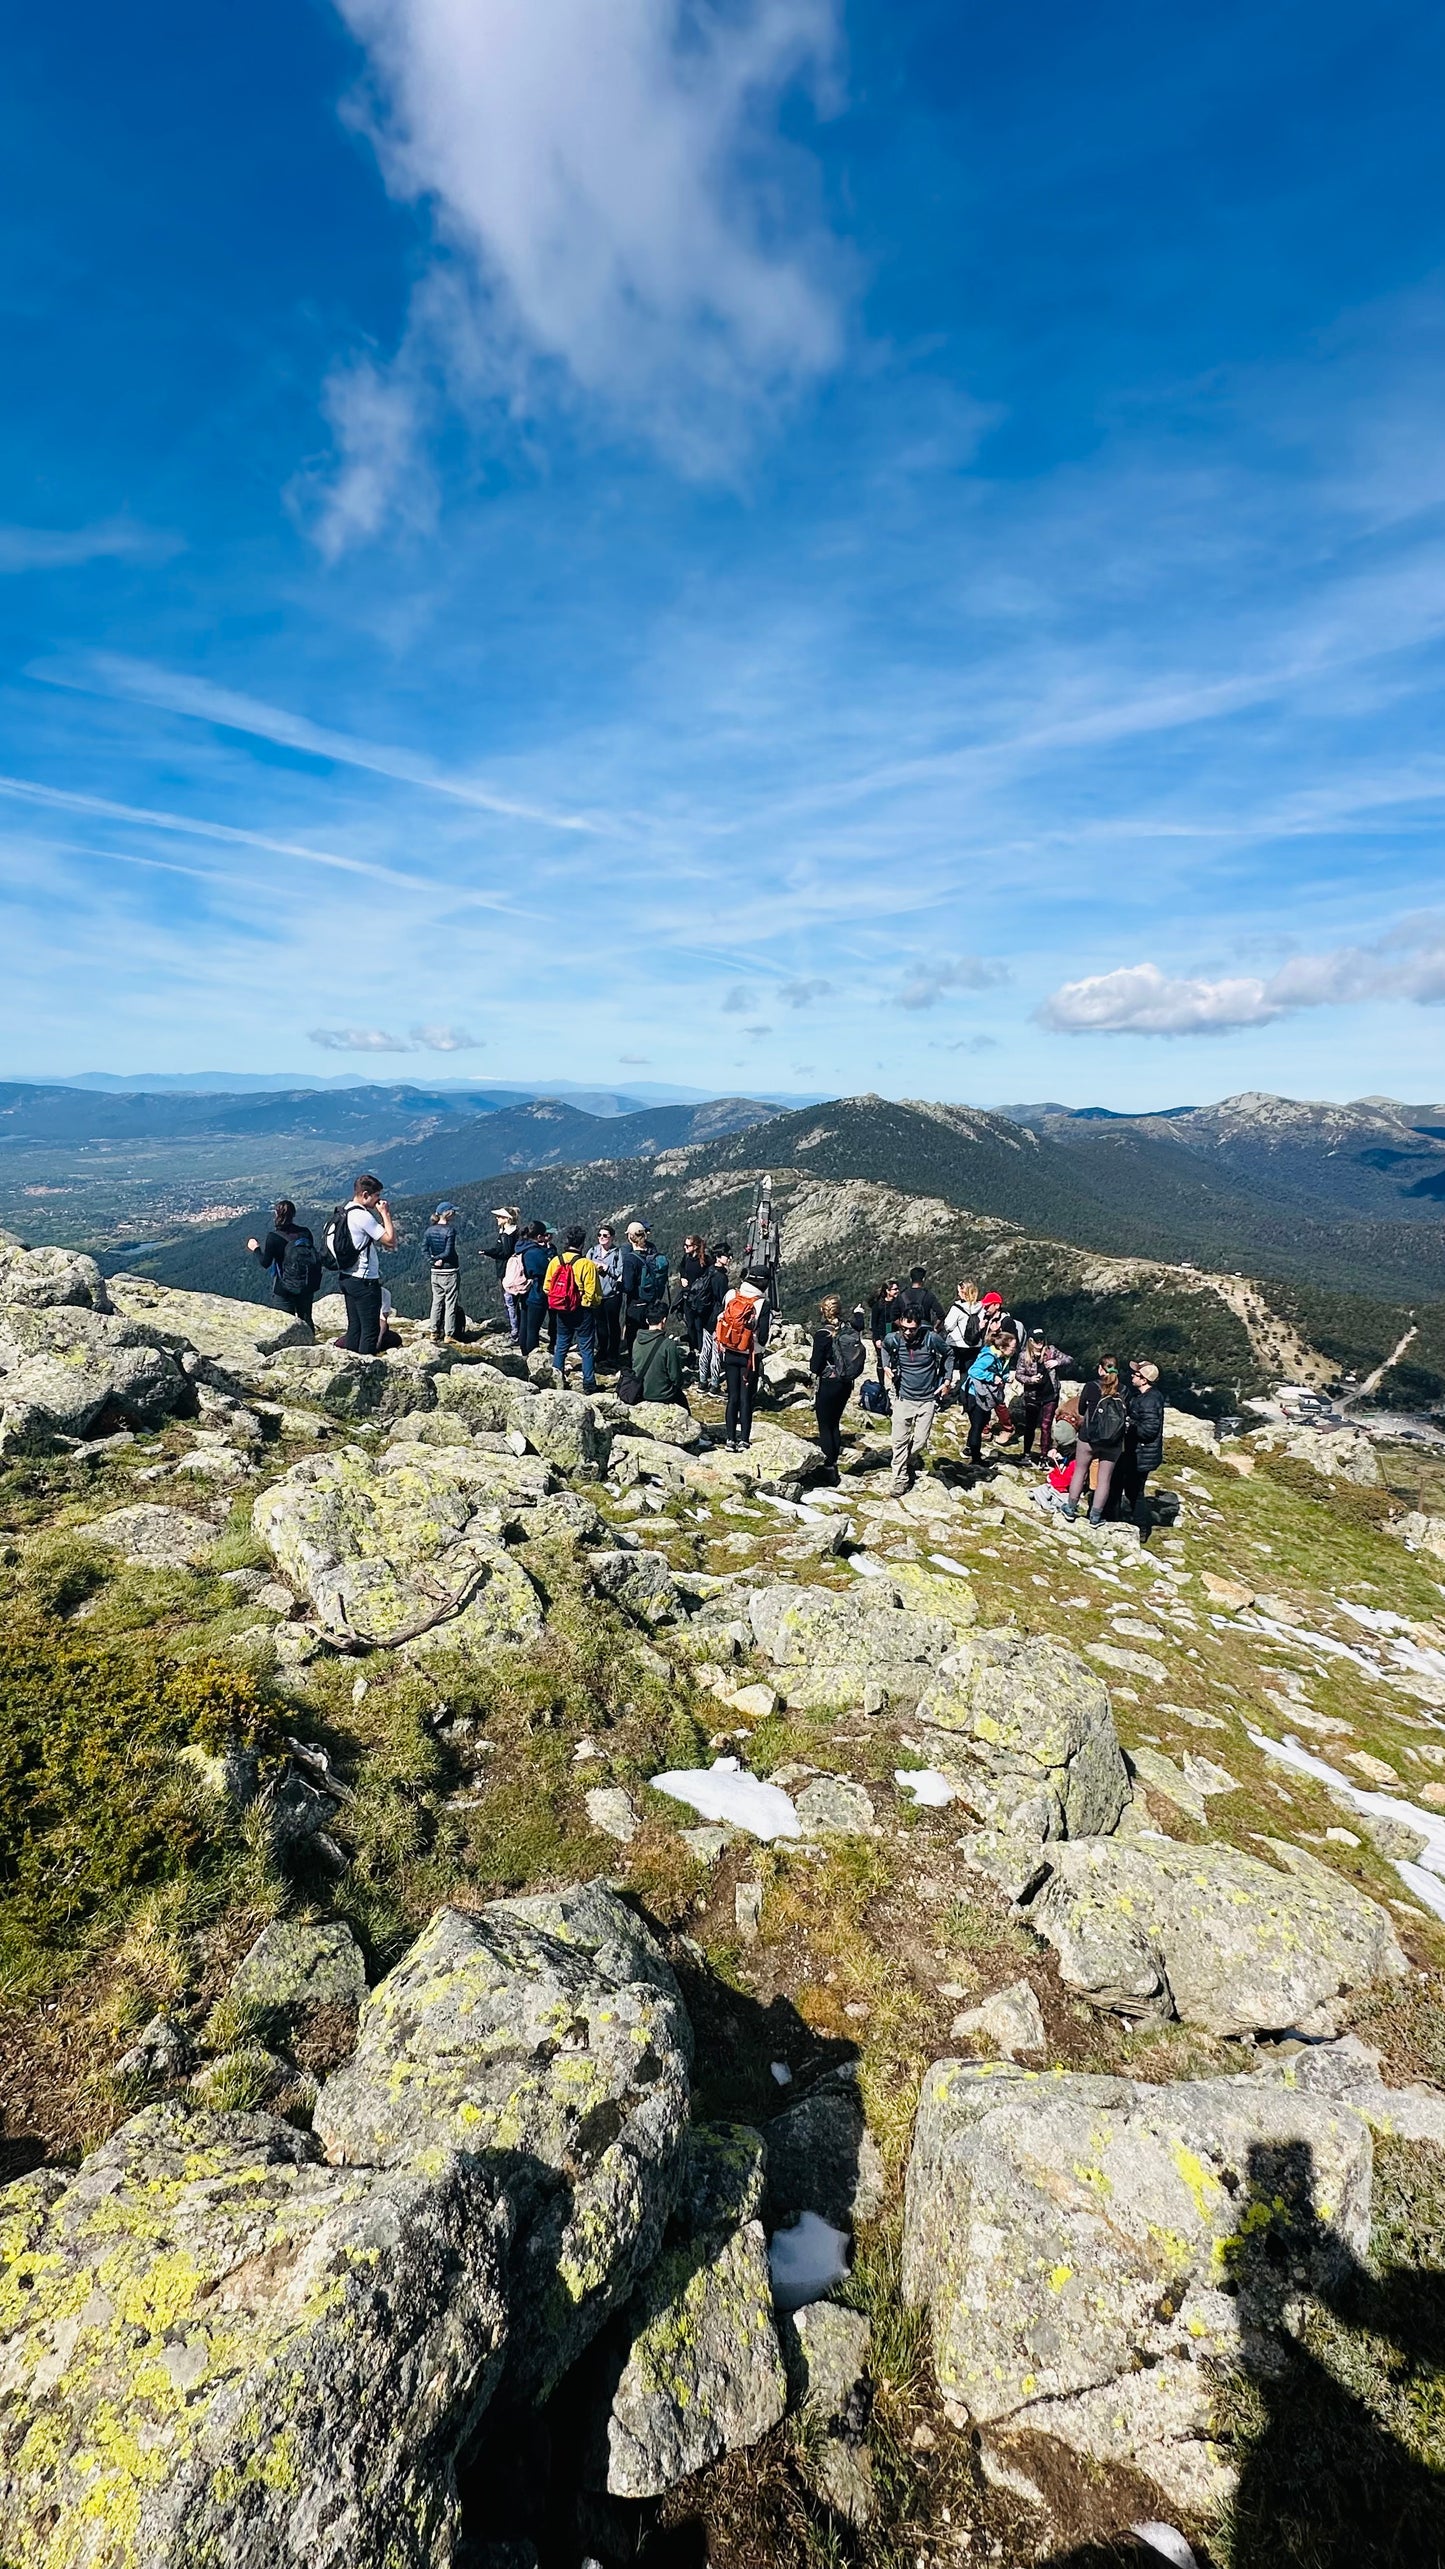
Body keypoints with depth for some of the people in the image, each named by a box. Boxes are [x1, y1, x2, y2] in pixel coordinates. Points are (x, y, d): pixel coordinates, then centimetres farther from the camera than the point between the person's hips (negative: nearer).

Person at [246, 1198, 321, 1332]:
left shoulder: (273, 1237, -16)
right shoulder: (304, 1232, -4)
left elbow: (265, 1262, -10)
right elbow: (313, 1254, 4)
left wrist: (255, 1248, 5)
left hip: (284, 1288, -4)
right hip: (307, 1287, 4)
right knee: (306, 1320, 18)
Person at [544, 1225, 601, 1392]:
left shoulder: (555, 1261, -5)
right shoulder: (587, 1264, -18)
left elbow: (546, 1287, 2)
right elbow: (594, 1293, -16)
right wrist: (594, 1304, 5)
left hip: (561, 1311, 4)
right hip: (583, 1311, -4)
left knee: (562, 1342, 21)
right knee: (586, 1347, 6)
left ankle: (557, 1370, 11)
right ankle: (589, 1384, 9)